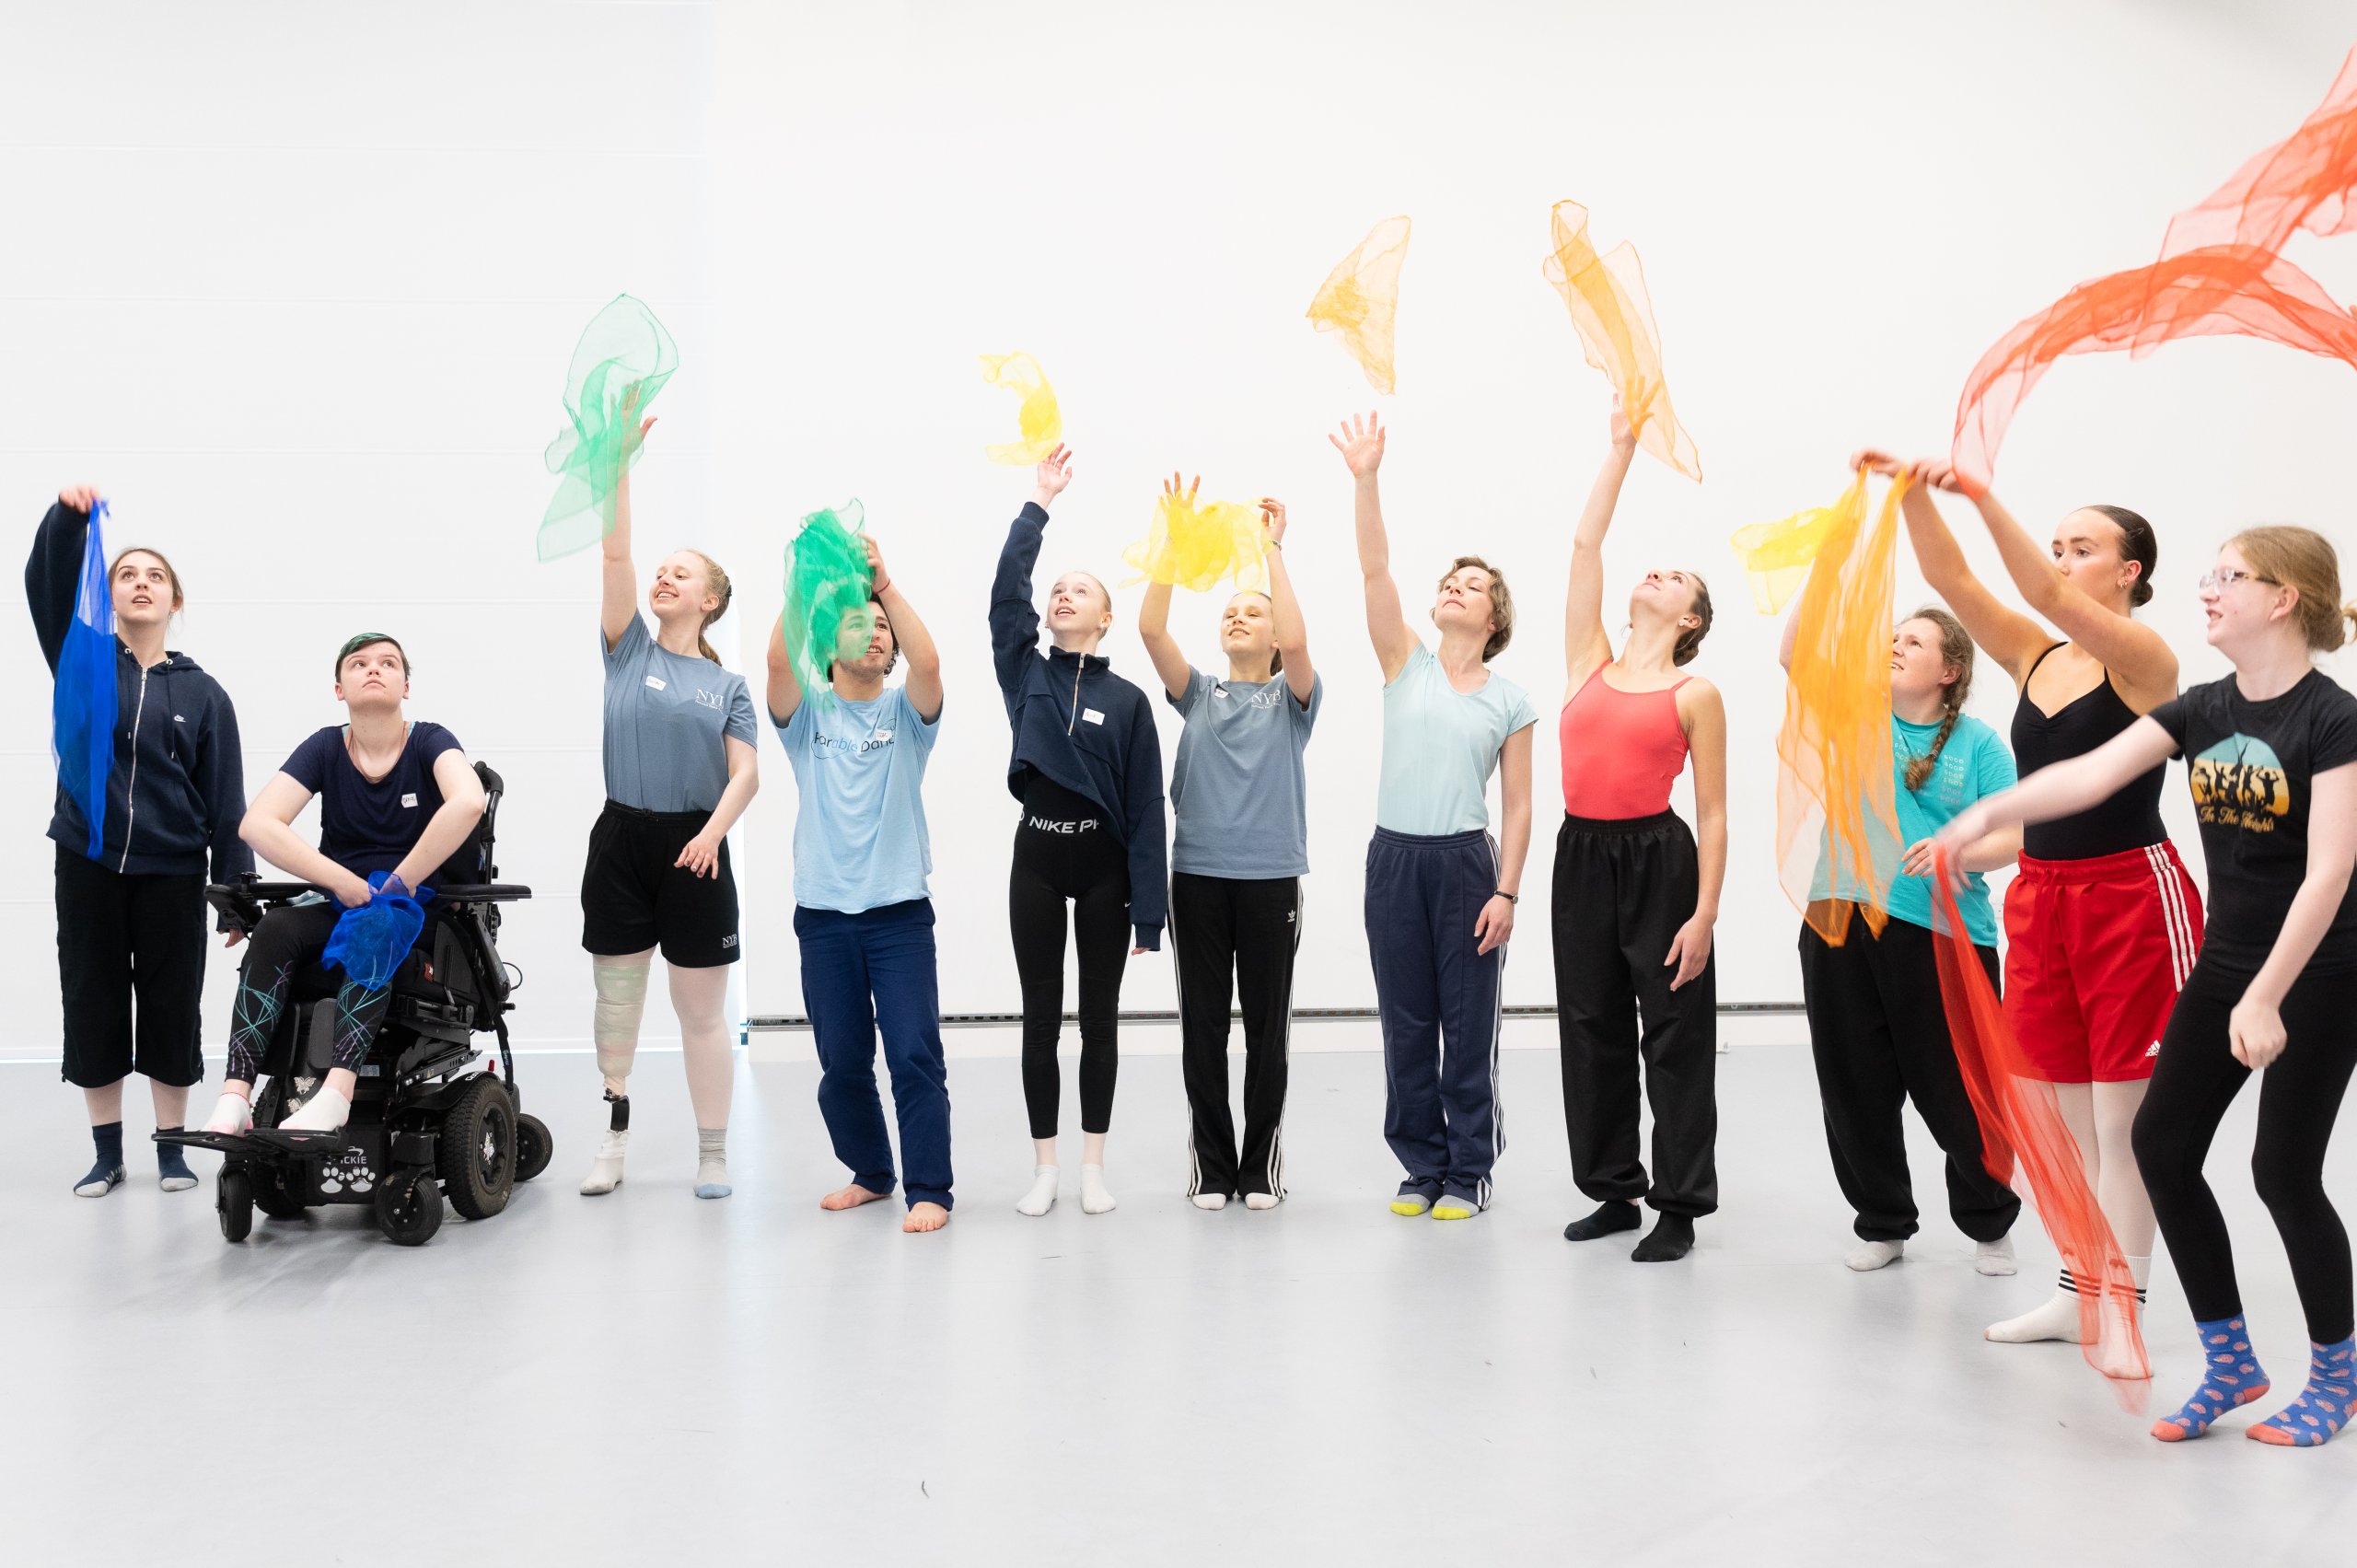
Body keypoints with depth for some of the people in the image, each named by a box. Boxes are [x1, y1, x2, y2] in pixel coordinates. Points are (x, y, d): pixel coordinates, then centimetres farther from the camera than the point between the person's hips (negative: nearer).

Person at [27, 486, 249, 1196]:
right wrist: (66, 519, -33)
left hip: (172, 871, 0)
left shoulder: (202, 692, 2)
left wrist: (237, 886, -5)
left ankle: (171, 1150, 18)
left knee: (171, 1006, 5)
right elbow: (48, 586, -15)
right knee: (92, 1006, 6)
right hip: (88, 864, 1)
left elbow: (226, 797, 1)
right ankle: (107, 1154, 18)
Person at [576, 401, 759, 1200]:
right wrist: (622, 458, -11)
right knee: (616, 998, 8)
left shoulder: (729, 685, 6)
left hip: (693, 850, -1)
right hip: (620, 840, 1)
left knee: (702, 1012, 5)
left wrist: (714, 831, -21)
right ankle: (614, 1139, 20)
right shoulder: (629, 650, 5)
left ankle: (713, 1154, 14)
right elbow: (613, 552, -4)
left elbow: (746, 773, -3)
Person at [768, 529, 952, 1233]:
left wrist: (885, 583, -24)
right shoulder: (807, 713, 6)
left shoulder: (905, 713, 5)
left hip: (900, 912, -1)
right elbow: (777, 658, -14)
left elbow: (928, 663, -16)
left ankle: (929, 1190, 1)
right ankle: (869, 1173, 27)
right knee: (841, 1061, 9)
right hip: (824, 913, 2)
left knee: (915, 1054, -6)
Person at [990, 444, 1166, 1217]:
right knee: (1041, 1018, 6)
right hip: (1036, 857, 1)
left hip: (1103, 864, -1)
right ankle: (1044, 1167, 15)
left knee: (1099, 1018, 7)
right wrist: (1038, 504, -11)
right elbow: (1006, 594, -10)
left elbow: (1146, 806, -5)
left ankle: (1093, 1166, 17)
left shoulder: (1128, 700, -2)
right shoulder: (1025, 675, 3)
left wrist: (1147, 910, -9)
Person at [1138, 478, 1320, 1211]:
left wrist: (1272, 549, -14)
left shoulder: (1291, 697, 6)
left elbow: (1297, 640, -16)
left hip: (1270, 876, -2)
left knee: (1266, 1027, 4)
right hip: (1198, 874, 2)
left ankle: (1261, 1163, 15)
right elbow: (1151, 629, -4)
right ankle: (1211, 1164, 15)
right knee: (1202, 1026, 5)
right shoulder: (1199, 693, 11)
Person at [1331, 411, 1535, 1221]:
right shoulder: (1406, 665, 5)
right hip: (1394, 858, 2)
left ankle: (1468, 1170, 14)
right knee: (1406, 1023, 7)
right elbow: (1374, 571, -7)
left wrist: (1505, 891, -7)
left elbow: (1518, 806, 2)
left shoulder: (1511, 700, 3)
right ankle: (1422, 1164, 19)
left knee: (1470, 1023, 3)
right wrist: (1366, 480, -17)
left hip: (1465, 861, -2)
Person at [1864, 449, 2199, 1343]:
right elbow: (1950, 578, -1)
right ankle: (2077, 1295, 21)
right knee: (2064, 1116, 11)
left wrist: (1981, 495, -34)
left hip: (2131, 895, -6)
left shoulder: (2146, 661, -8)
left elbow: (2049, 595, -26)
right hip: (2041, 895, 7)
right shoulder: (2035, 657, 9)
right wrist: (1911, 491, -16)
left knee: (2123, 1119, -1)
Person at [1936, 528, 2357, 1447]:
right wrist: (1987, 813, -25)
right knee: (2164, 1142, 1)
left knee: (2283, 1169, -4)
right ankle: (2230, 1361, 16)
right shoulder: (2202, 711, 3)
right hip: (2225, 964, 7)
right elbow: (2092, 774, -9)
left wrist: (2267, 998, -27)